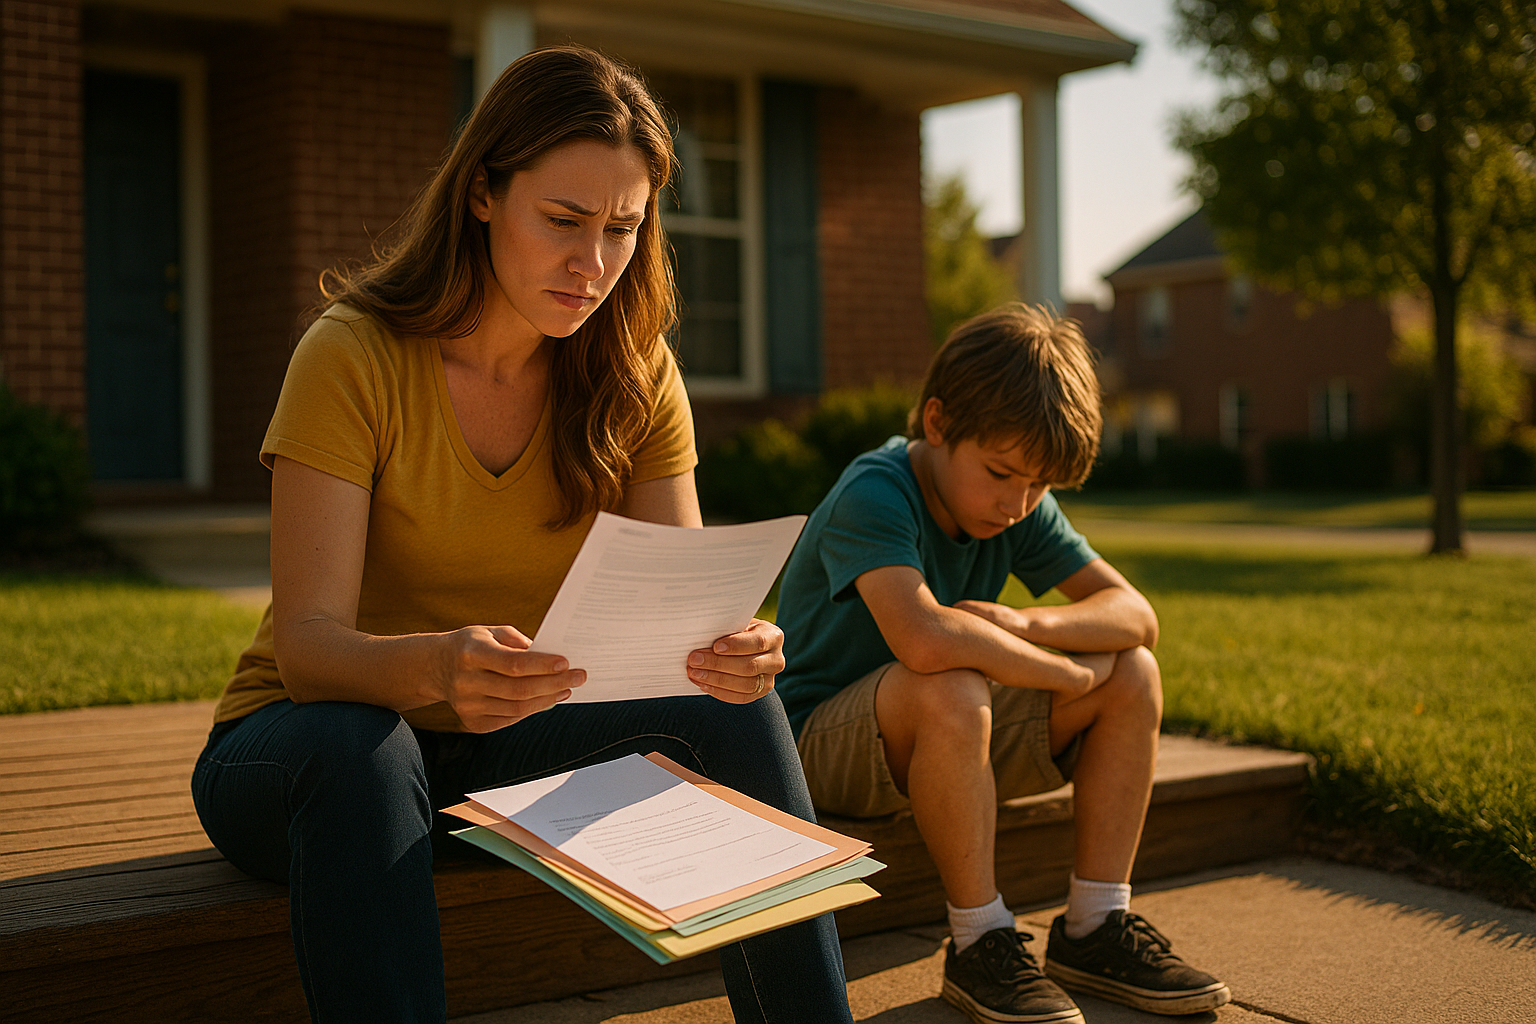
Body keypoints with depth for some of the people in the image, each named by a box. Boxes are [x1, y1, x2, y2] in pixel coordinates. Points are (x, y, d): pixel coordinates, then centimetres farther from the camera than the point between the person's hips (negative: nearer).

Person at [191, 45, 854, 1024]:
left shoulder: (636, 377, -4)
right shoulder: (353, 357, -18)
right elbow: (307, 644, -25)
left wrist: (732, 650, -35)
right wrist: (434, 665, -47)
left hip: (501, 742, 4)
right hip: (296, 745, -3)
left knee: (732, 706, -20)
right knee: (355, 746, -38)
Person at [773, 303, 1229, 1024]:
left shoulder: (1022, 506, -2)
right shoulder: (874, 493, -25)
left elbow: (1135, 614, -8)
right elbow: (924, 639, -43)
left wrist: (1026, 624, -28)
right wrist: (1071, 673, -28)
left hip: (953, 745, 7)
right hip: (821, 743, -7)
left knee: (1134, 674, -8)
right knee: (948, 689, -39)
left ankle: (1094, 928, -3)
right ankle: (979, 945, -21)